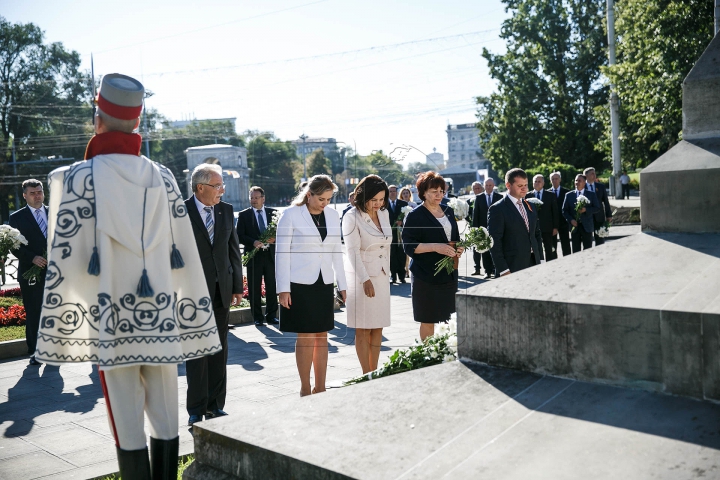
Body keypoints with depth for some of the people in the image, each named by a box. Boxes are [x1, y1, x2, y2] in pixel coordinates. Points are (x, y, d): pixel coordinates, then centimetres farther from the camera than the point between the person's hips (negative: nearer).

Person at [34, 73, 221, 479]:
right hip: (161, 314, 3)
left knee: (127, 425, 6)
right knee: (166, 420, 13)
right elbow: (186, 254, 3)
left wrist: (60, 329, 2)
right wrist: (194, 321, 11)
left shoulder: (80, 177, -6)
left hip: (112, 319, -3)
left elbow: (65, 257, -7)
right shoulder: (162, 177, 3)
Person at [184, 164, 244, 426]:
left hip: (222, 290, 5)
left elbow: (234, 249, 11)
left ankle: (215, 405, 22)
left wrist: (238, 286, 8)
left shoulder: (226, 210, 7)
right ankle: (197, 410, 12)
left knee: (219, 351, 10)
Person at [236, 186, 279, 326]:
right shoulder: (244, 215, 3)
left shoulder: (273, 213, 9)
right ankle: (257, 317, 12)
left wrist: (274, 238, -12)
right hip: (253, 255, -1)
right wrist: (253, 242, -18)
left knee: (272, 288, 5)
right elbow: (239, 235, -2)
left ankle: (271, 316, 16)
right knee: (254, 289, 3)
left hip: (271, 255, 2)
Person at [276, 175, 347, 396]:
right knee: (306, 336, -3)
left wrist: (342, 284, 11)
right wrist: (283, 289, -10)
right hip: (299, 285, -5)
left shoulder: (332, 215, 9)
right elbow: (282, 253, -6)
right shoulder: (291, 215, -6)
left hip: (324, 284, 5)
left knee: (322, 336, 8)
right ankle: (305, 389, 10)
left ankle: (320, 388, 17)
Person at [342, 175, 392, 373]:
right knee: (363, 329, -1)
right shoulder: (352, 217, -12)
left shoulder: (384, 214, 8)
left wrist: (387, 271, 13)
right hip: (361, 278, -6)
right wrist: (365, 280, -20)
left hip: (381, 277, 6)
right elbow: (353, 251, -16)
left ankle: (374, 373, 15)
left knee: (378, 327, 8)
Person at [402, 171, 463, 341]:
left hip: (449, 274, 6)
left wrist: (459, 249, 0)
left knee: (449, 319, 9)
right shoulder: (415, 216, -7)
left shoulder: (448, 211, 12)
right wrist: (435, 247, -24)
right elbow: (409, 246, -13)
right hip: (426, 275, -6)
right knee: (428, 321, 0)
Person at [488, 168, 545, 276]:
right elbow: (495, 242, -11)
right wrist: (503, 270, -15)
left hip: (533, 263, 6)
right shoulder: (497, 209, -7)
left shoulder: (531, 207, 15)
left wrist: (540, 260, 11)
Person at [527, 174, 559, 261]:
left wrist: (555, 227, -2)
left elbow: (555, 212, 5)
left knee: (550, 251, 3)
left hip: (547, 228, 0)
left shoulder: (551, 195, 7)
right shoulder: (528, 196, 7)